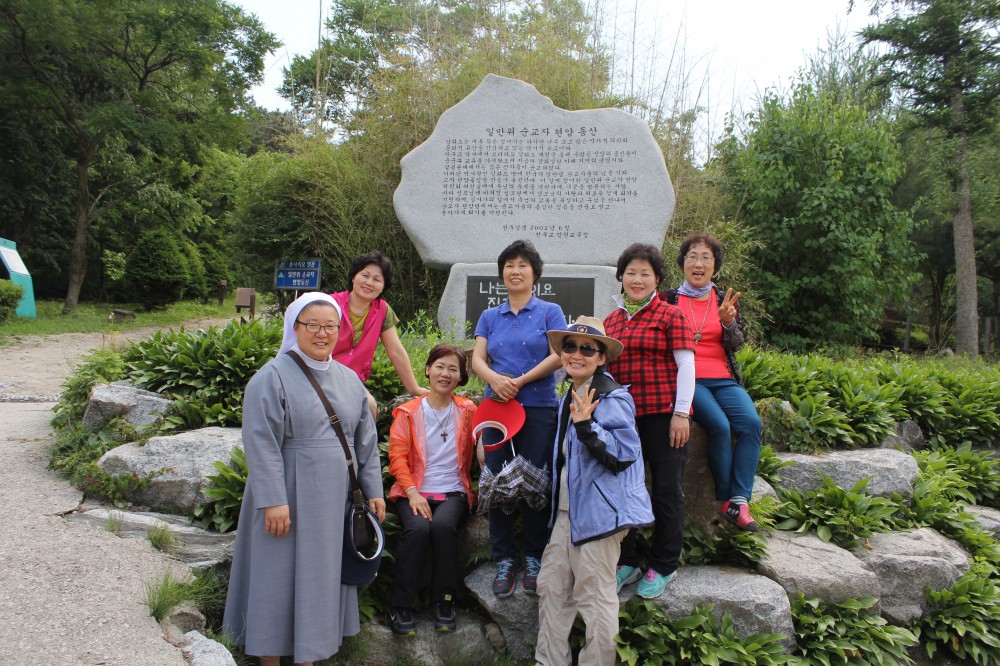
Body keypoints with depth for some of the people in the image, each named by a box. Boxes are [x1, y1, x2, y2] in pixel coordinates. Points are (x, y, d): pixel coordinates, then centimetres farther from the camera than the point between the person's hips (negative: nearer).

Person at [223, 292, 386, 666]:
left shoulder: (349, 380, 9)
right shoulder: (273, 376, -9)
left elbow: (366, 441, 12)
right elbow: (262, 444, -15)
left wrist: (373, 491, 10)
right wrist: (273, 500, -20)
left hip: (335, 499, 6)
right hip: (289, 496, -5)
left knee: (322, 574, 13)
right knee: (280, 575, 5)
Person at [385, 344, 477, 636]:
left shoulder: (467, 411, 12)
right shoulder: (408, 412, 8)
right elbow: (398, 456, 1)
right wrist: (413, 492, -13)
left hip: (454, 492, 0)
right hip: (415, 491, 0)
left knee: (443, 525, -31)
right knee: (418, 528, -30)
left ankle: (444, 601, -12)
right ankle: (400, 606, -14)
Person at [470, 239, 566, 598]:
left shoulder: (550, 312, 7)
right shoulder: (490, 316, 15)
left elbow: (558, 356, -5)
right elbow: (477, 359, 5)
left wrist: (521, 381, -14)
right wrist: (494, 378, -17)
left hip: (539, 407, -3)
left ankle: (535, 558, 15)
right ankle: (504, 559, 14)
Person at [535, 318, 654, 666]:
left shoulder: (613, 398, -14)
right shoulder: (569, 398, 14)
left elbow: (623, 455, -21)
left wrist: (586, 425, -29)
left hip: (598, 510, -9)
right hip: (567, 510, 9)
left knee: (594, 596, 2)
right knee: (550, 585, 13)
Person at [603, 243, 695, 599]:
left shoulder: (670, 315, -1)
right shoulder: (611, 320, 14)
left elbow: (686, 365, -5)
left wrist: (681, 413, -11)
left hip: (663, 414, -5)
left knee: (667, 490, 4)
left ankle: (664, 566, 20)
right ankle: (626, 562, 25)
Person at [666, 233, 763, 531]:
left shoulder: (726, 300, 14)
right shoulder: (671, 299, 7)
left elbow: (736, 344, 3)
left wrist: (728, 321, -16)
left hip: (723, 380, 3)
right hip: (687, 379, -3)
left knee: (751, 423, -24)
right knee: (720, 425, -28)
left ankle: (740, 500, -18)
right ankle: (726, 498, -12)